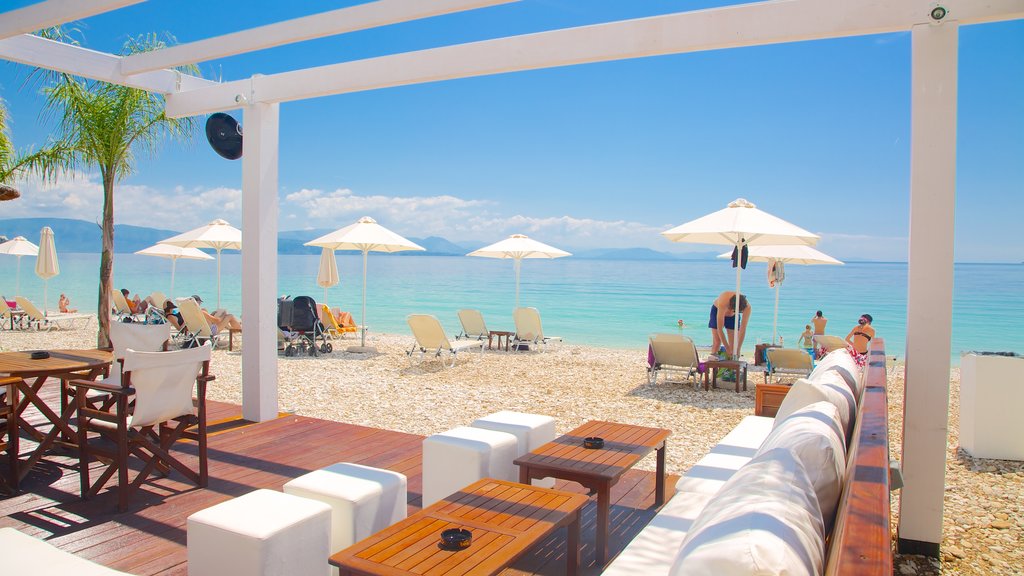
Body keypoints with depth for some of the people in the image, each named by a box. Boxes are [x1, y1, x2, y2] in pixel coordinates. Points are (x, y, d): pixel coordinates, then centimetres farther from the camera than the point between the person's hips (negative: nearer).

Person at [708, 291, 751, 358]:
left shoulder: (747, 307, -34)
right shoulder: (723, 303, -44)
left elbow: (743, 329, -28)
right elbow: (719, 329, -41)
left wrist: (738, 350, -31)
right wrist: (728, 349, -40)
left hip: (732, 316, 2)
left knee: (733, 343, -7)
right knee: (717, 342, -12)